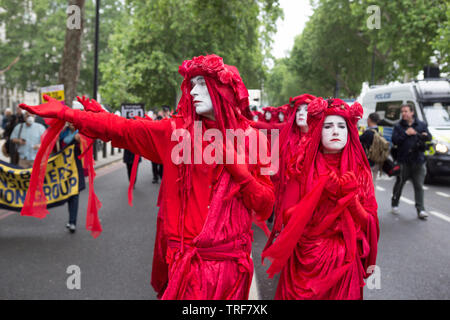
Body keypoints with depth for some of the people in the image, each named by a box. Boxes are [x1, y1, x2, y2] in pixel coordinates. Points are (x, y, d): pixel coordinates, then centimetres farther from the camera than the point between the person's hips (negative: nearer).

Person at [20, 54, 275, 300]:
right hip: (187, 259, 0)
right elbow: (120, 128, -1)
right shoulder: (176, 132, -1)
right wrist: (66, 113, -4)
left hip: (230, 263, 0)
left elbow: (265, 207, -2)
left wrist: (238, 170, -17)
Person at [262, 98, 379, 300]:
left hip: (344, 264, 1)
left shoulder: (359, 171, 2)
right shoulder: (302, 168, -1)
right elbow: (287, 216, -7)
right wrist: (320, 194, -19)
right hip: (304, 262, -1)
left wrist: (350, 197, -19)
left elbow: (368, 223, -2)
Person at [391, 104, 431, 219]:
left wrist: (417, 134, -16)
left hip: (418, 160, 0)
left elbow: (429, 137, 1)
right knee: (399, 183, 10)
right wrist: (406, 133, -16)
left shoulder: (422, 125, 9)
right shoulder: (398, 126, 5)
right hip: (403, 160, 0)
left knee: (419, 186, -2)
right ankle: (394, 204, 27)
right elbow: (394, 140, -6)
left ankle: (420, 210, -1)